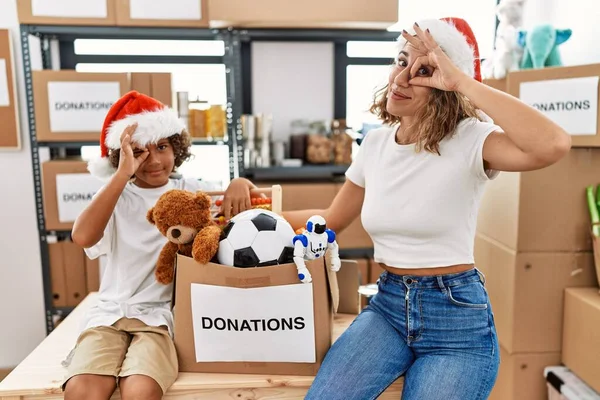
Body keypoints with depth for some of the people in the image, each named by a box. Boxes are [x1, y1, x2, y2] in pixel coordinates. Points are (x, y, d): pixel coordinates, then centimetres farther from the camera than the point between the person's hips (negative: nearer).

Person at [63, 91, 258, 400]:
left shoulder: (190, 191, 8)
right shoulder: (116, 195, 5)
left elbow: (246, 200, 11)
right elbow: (82, 237, -16)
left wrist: (240, 183, -13)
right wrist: (123, 174, -19)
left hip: (160, 314, -1)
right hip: (110, 312, 1)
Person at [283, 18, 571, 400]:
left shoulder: (469, 140, -13)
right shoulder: (375, 144, 4)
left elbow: (554, 145, -34)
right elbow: (332, 219, 15)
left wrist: (462, 81, -29)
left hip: (458, 315, -3)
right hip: (388, 304, 4)